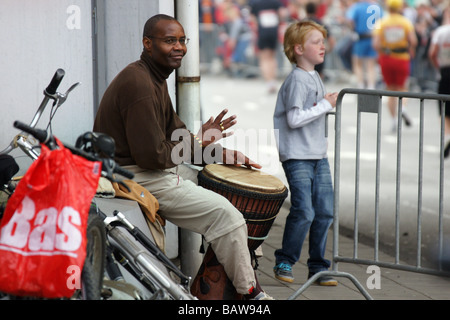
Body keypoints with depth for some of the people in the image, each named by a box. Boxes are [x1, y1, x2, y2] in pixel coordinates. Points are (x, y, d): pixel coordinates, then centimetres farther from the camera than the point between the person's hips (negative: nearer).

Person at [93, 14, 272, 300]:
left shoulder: (155, 79, 13)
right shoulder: (139, 84, -22)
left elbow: (175, 133, 18)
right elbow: (153, 155, -25)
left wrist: (222, 154, 6)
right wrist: (198, 143, -9)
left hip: (154, 169, 11)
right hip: (138, 177, -11)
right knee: (224, 212, -14)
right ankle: (249, 292, -4)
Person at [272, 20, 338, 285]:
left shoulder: (315, 77, 14)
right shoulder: (297, 80, -14)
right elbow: (294, 119, -21)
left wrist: (329, 104, 9)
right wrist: (325, 105, -16)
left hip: (319, 155, 8)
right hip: (297, 157, -8)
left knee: (325, 212, 5)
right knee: (304, 212, -12)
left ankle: (318, 267, 14)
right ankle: (284, 262, 5)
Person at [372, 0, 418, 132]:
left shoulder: (381, 23, -2)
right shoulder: (406, 22, -3)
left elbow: (376, 44, -12)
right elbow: (413, 41, -15)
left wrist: (382, 53, 4)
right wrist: (410, 52, 3)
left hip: (386, 60, 1)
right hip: (402, 59, -1)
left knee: (391, 90, 12)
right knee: (402, 87, 13)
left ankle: (394, 119, 7)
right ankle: (402, 108, -17)